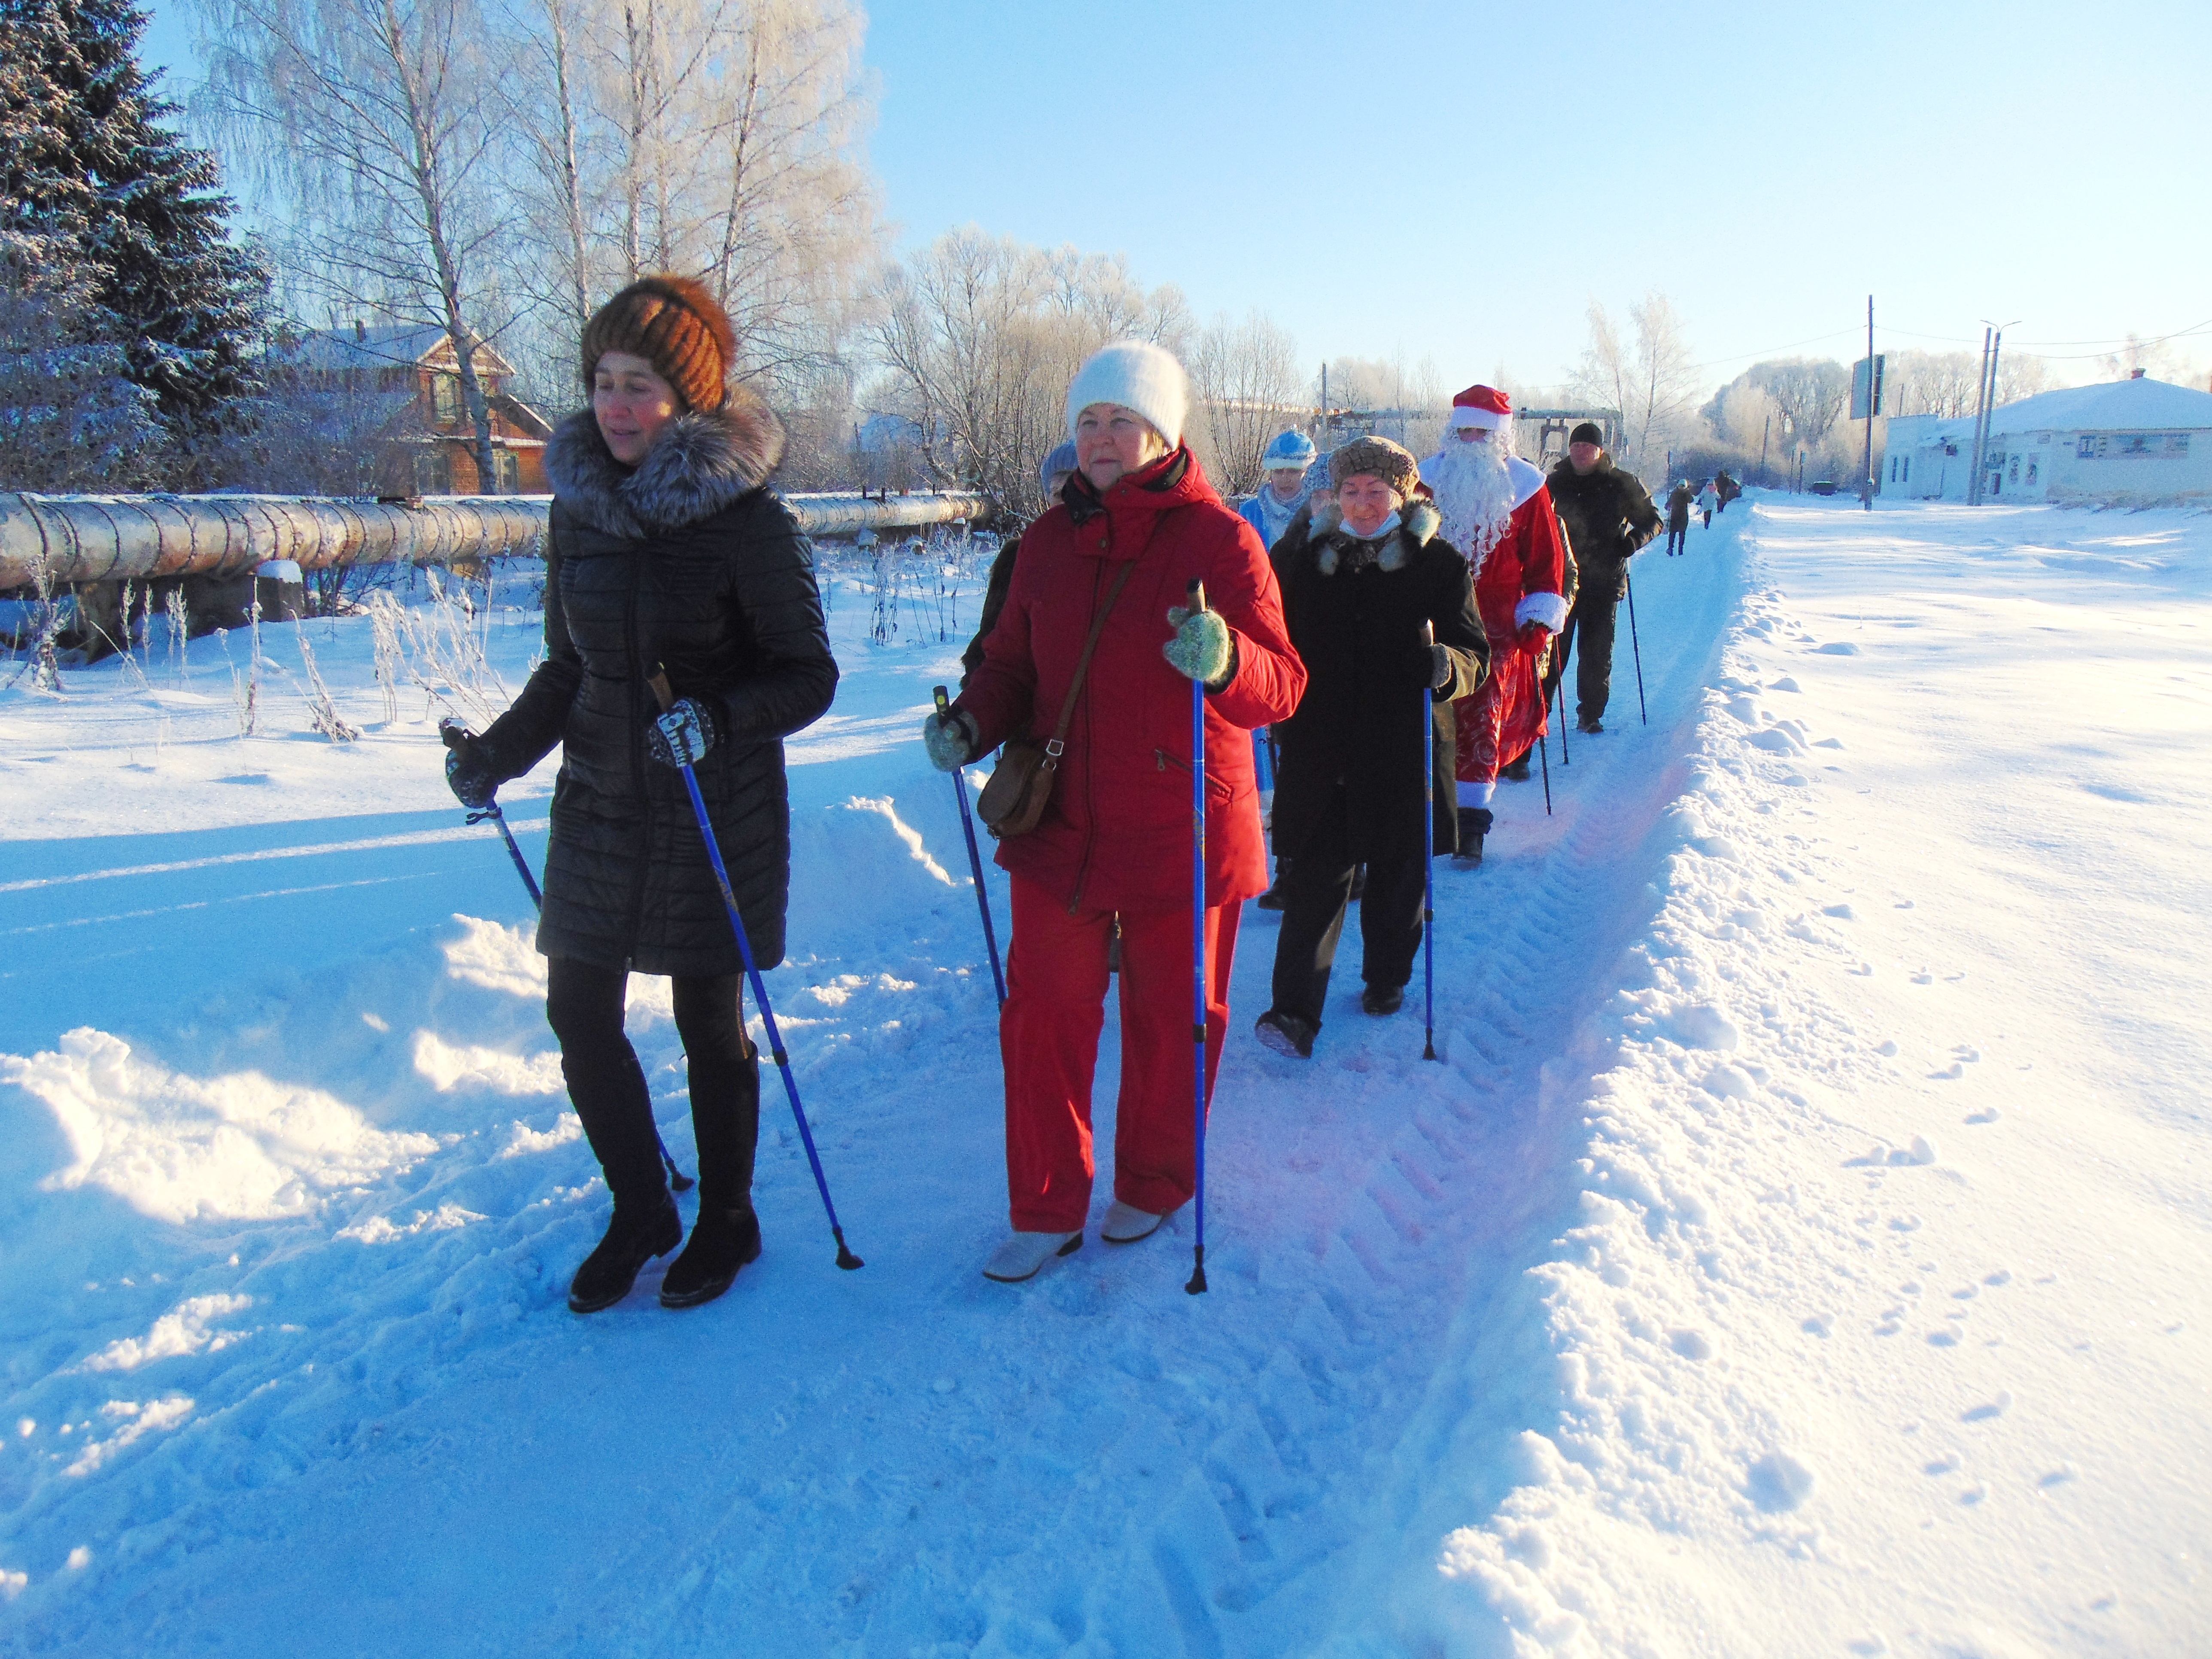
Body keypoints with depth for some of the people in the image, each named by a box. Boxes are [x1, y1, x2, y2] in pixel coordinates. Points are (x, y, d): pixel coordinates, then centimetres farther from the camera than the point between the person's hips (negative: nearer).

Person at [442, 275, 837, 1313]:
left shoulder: (746, 521, -13)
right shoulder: (578, 507, 5)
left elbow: (808, 676, -11)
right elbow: (567, 668, 13)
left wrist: (717, 718, -28)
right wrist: (499, 753, 1)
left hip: (717, 812, -5)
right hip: (600, 803, 6)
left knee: (709, 1025, 6)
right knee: (579, 1015, 8)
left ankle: (726, 1221, 29)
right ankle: (639, 1212, 30)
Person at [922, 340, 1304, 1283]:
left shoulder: (1219, 540, -8)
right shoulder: (1049, 541, 6)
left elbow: (1281, 684, -13)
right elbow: (1013, 664, 13)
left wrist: (1223, 661, -35)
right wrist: (971, 723, -7)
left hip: (1181, 833, -4)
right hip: (1060, 826, 4)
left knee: (1170, 1020, 11)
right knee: (1042, 1013, 6)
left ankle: (1153, 1186, 34)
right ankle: (1046, 1210, 22)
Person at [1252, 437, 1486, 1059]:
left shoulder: (1439, 564, 1)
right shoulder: (1300, 555, 6)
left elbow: (1475, 653, -3)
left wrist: (1449, 666, -27)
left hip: (1405, 752, 0)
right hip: (1319, 751, 0)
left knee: (1397, 878, 14)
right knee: (1315, 881, -5)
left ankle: (1387, 980, 36)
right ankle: (1295, 1010, -4)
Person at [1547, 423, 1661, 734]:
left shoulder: (1623, 484, 3)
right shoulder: (1555, 483, 7)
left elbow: (1652, 521, 10)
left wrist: (1631, 542, -10)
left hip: (1603, 581, -1)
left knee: (1597, 653, 3)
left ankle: (1591, 714, 16)